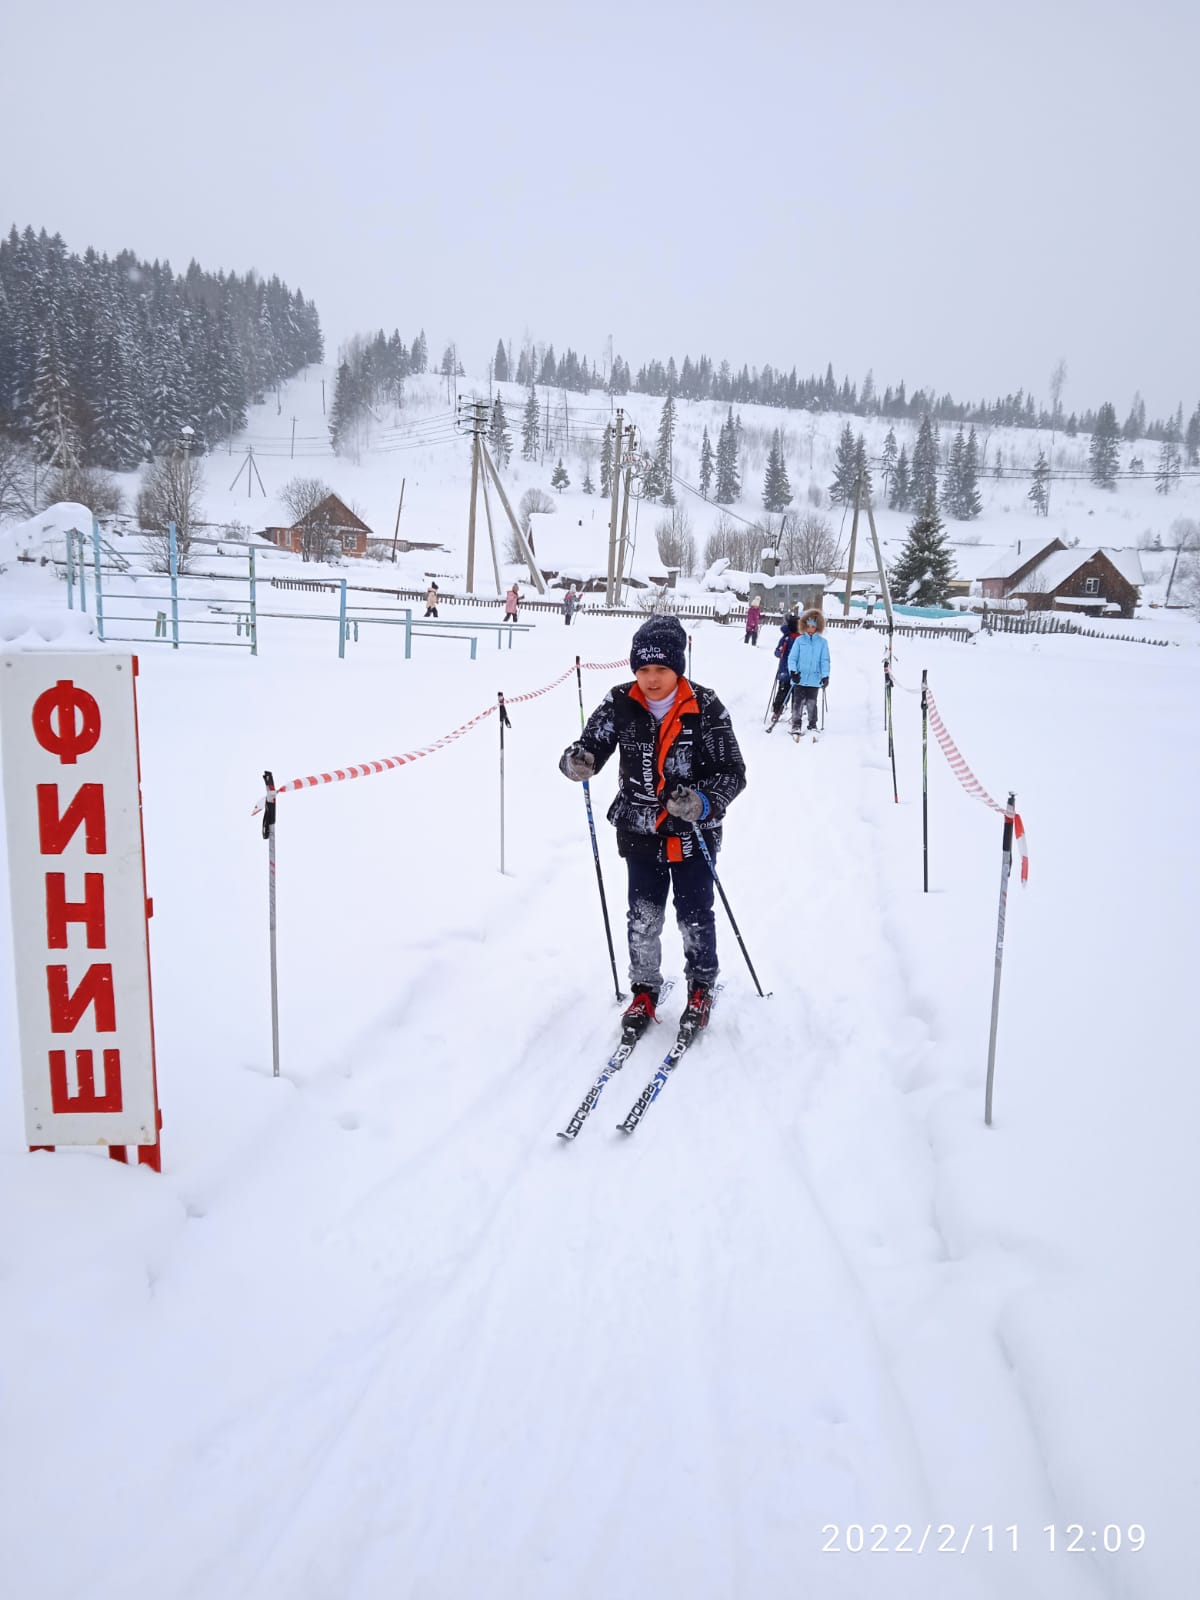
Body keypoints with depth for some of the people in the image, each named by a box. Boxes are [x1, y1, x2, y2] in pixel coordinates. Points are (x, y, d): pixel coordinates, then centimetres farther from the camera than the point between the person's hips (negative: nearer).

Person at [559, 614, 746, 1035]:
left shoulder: (705, 708, -17)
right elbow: (591, 745, -4)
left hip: (693, 833, -2)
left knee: (695, 916, 11)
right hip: (640, 831, 2)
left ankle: (701, 988, 34)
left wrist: (703, 803, -31)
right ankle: (644, 990, 31)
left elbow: (733, 773, -14)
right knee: (643, 918, 11)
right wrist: (579, 761, -29)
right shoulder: (620, 704, -10)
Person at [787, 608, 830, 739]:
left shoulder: (822, 642, 3)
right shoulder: (799, 640, 2)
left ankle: (812, 725, 17)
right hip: (799, 679, 0)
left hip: (814, 679, 0)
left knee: (812, 703, 5)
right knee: (798, 702, 1)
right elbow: (792, 657, 1)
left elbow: (825, 660, 2)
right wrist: (793, 671, -11)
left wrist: (825, 676, -5)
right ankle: (796, 726, 8)